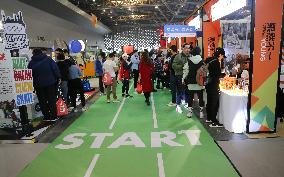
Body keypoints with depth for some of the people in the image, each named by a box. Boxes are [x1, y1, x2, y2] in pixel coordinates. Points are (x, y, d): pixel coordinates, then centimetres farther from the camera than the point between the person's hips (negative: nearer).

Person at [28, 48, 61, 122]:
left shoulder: (31, 63, 3)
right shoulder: (48, 59, 0)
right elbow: (55, 68, -6)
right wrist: (58, 77, -2)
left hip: (38, 85, 0)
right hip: (50, 82, 0)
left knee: (42, 101, 10)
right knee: (52, 99, 6)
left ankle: (46, 116, 12)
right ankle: (53, 116, 7)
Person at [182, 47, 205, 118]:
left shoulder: (189, 61, -5)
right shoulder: (202, 61, -8)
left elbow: (185, 71, -1)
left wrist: (183, 79, 10)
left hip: (191, 82, 1)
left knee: (190, 97, 9)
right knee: (200, 97, 8)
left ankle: (190, 112, 14)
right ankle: (201, 113, 14)